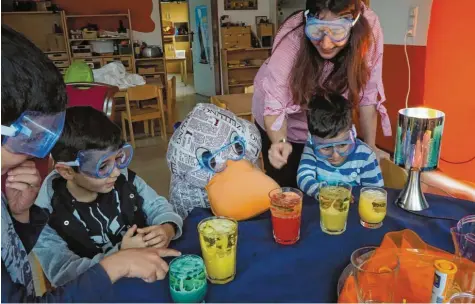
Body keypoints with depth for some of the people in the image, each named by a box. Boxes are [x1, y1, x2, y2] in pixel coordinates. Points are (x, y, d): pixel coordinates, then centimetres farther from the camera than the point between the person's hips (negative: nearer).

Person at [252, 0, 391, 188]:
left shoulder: (368, 27, -26)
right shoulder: (292, 39, -33)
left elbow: (368, 93, -17)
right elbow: (275, 106, -31)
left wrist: (370, 145, -13)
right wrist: (279, 142, -50)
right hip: (284, 124, -2)